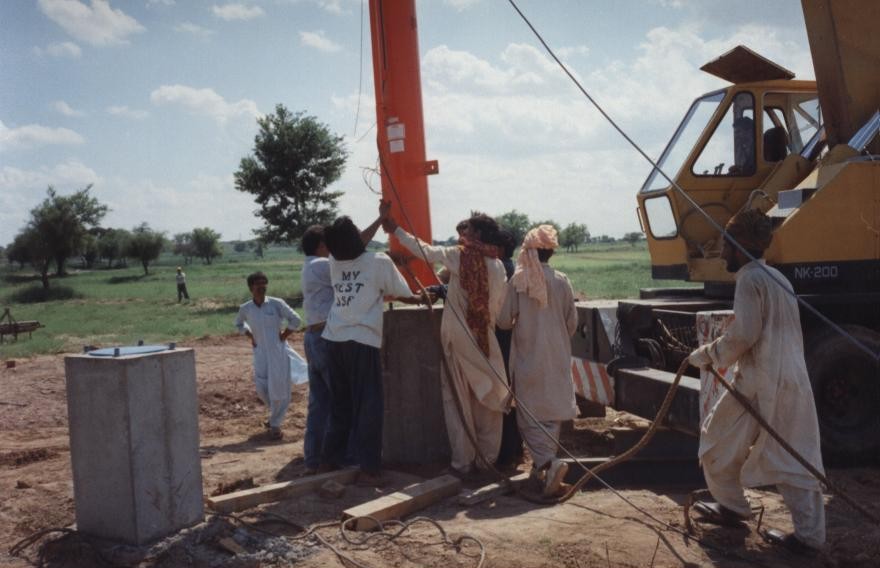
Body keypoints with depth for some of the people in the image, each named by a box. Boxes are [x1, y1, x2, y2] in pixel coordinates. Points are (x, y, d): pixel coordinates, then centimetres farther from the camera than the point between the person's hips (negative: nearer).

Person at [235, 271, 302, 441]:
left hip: (278, 351, -3)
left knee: (278, 387, -4)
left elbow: (295, 320, -4)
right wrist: (251, 336, 9)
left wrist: (283, 336, -7)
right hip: (260, 352, 3)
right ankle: (275, 414, 29)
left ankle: (275, 424, 11)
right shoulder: (245, 309, 1)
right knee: (261, 388, -1)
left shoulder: (276, 304, -8)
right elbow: (239, 324, 22)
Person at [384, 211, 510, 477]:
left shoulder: (459, 256, -7)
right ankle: (487, 458, 16)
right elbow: (498, 305, 8)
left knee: (457, 399, 5)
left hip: (457, 338, -3)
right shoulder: (498, 265, 2)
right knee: (487, 398, 11)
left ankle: (462, 462, 7)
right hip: (485, 339, 3)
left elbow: (425, 250, 2)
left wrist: (395, 229, 15)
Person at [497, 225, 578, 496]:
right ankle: (545, 461, 20)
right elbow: (572, 323, 4)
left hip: (527, 356, -2)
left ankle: (548, 462, -17)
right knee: (553, 410, 15)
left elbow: (503, 320, -6)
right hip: (557, 356, 2)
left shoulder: (518, 279, -8)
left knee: (529, 414, 2)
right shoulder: (561, 281, -3)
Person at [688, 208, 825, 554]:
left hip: (761, 383, -8)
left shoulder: (750, 279, -11)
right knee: (796, 458, 9)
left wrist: (708, 355, -5)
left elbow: (743, 335, -19)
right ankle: (810, 534, 9)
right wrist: (718, 354, 21)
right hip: (793, 382, 8)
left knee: (719, 441, 12)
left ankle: (732, 507, 24)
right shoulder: (777, 278, 17)